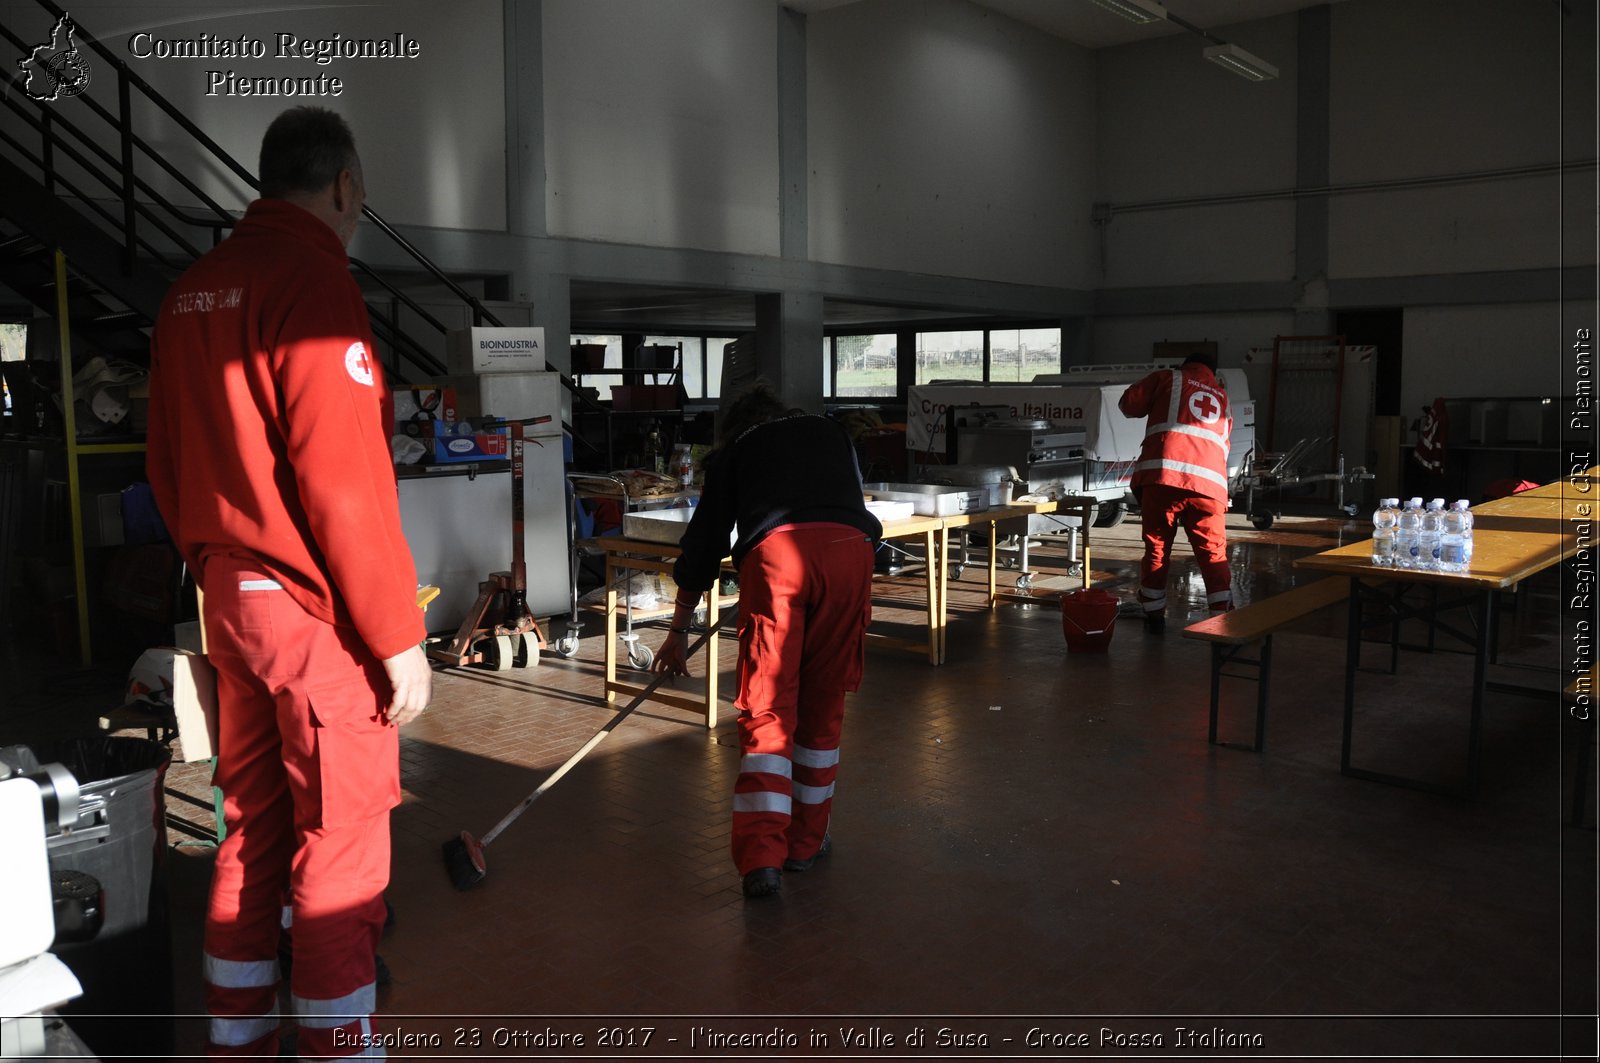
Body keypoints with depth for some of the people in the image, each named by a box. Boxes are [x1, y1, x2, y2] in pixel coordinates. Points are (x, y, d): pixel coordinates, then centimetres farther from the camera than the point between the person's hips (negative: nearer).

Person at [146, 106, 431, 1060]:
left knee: (252, 836, 17)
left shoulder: (191, 292, 11)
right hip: (319, 617, -9)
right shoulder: (311, 277, -14)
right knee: (339, 855, 2)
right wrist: (400, 637, -16)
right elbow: (342, 475, -20)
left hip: (231, 603, 9)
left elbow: (169, 467, 16)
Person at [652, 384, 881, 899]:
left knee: (767, 706, 3)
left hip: (775, 548, -2)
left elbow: (703, 540, 28)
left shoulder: (734, 449, 28)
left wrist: (678, 631, 35)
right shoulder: (830, 432, 35)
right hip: (849, 546, 2)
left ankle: (761, 856, -7)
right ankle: (806, 841, 25)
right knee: (823, 703, 14)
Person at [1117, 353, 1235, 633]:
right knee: (1214, 554, 8)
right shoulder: (1222, 397, 29)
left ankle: (1154, 615, 14)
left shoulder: (1168, 378, 16)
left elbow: (1128, 404, 14)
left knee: (1156, 548, 9)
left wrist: (1155, 405, 32)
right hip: (1209, 482, 2)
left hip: (1162, 476, -2)